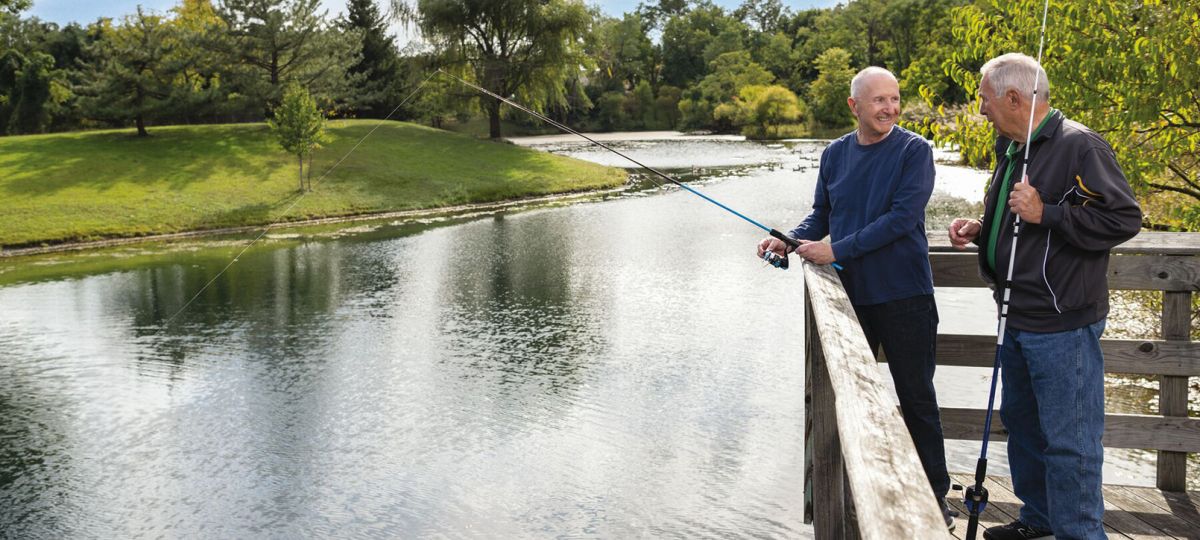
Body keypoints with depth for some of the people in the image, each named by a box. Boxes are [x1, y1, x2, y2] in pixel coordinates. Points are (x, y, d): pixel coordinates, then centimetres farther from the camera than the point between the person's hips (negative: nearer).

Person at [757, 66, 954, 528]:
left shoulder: (914, 151, -9)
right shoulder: (835, 154, 6)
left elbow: (902, 216, -19)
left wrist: (837, 250, -20)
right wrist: (790, 240, -6)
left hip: (903, 296, -5)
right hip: (850, 294, 5)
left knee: (917, 398, 5)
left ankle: (935, 494, 21)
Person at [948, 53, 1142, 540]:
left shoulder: (1078, 145, -15)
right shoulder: (1012, 150, 13)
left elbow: (1124, 219, -20)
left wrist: (1044, 213, -24)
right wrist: (980, 229, 7)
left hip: (1063, 326, -10)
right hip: (1019, 318, 10)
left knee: (1069, 440, -3)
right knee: (1021, 421, 21)